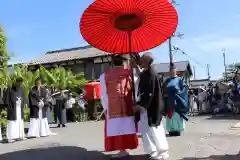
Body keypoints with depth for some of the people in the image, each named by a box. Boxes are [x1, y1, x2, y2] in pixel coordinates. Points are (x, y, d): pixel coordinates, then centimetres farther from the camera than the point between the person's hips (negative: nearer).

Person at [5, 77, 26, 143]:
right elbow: (6, 98, -9)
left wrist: (23, 105, 6)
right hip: (12, 108, -6)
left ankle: (19, 136, 15)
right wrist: (9, 107, -14)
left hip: (19, 108, 6)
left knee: (20, 122, 8)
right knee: (12, 122, -6)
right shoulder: (10, 88, -10)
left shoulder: (21, 89, 8)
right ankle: (10, 138, -2)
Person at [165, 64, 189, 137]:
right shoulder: (168, 80, 15)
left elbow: (184, 87, -4)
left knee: (177, 114, -5)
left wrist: (178, 93, -15)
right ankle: (171, 130, 10)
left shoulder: (179, 79, 3)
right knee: (170, 114, 4)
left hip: (177, 100, -4)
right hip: (169, 100, 4)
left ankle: (177, 130, -1)